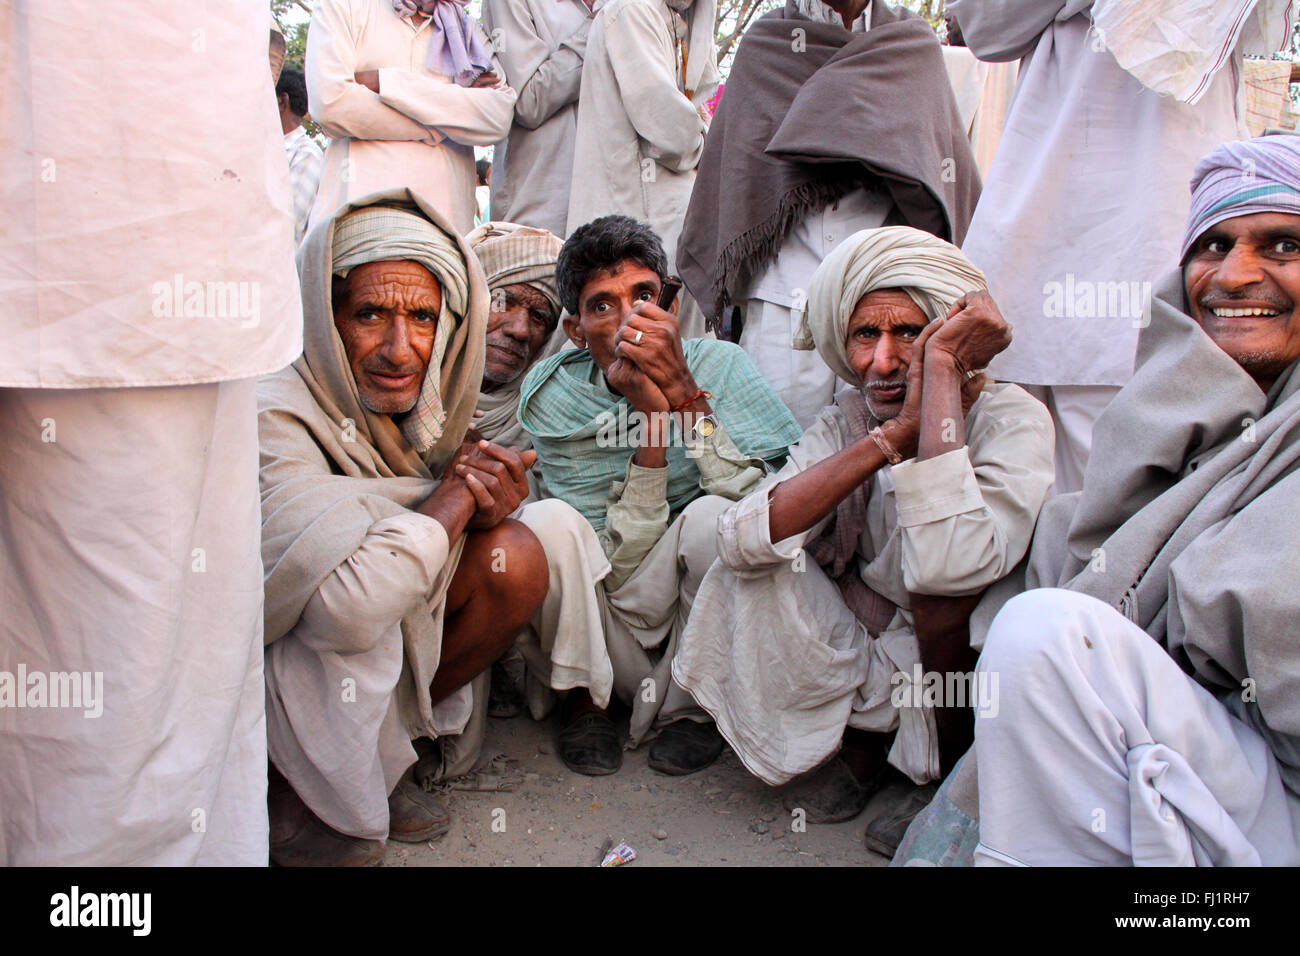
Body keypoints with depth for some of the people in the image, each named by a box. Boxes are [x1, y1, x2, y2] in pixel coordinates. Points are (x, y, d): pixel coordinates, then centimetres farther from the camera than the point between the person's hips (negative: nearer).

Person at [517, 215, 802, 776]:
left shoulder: (719, 366, -11)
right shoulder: (553, 403, -10)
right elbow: (626, 583, -17)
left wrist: (685, 395, -27)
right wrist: (651, 415, -25)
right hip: (620, 645, 0)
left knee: (712, 515, -29)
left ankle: (693, 710, -5)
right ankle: (584, 701, 0)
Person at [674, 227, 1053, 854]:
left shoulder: (1012, 419, -20)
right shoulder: (847, 421, -7)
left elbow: (948, 564, -42)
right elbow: (742, 540, -25)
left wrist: (941, 365, -33)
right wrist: (896, 434, -32)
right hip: (870, 657, 4)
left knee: (947, 578, -32)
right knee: (755, 563, -16)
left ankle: (956, 763, -4)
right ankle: (863, 740, 1)